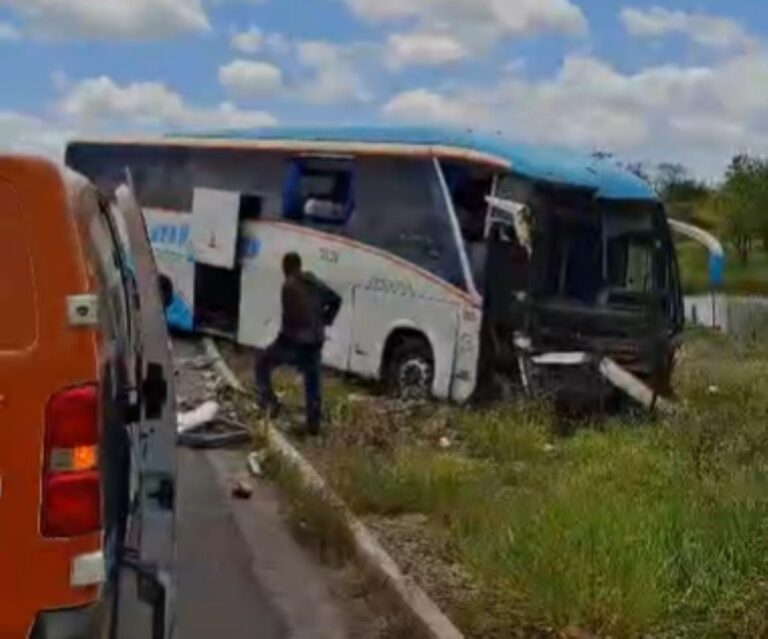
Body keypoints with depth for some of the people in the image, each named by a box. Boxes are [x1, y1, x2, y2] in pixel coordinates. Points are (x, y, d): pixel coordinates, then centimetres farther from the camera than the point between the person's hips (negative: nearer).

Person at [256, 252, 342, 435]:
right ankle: (314, 424, 18)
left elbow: (290, 315, -24)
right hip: (314, 342, 6)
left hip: (292, 341, -6)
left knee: (262, 364, 16)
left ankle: (269, 402, 6)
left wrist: (287, 330, -8)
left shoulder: (290, 286, -15)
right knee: (312, 385, 15)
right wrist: (325, 321, 18)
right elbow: (336, 300, 20)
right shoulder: (316, 284, 10)